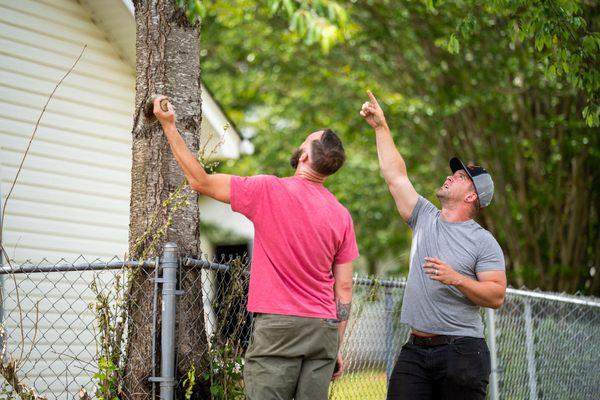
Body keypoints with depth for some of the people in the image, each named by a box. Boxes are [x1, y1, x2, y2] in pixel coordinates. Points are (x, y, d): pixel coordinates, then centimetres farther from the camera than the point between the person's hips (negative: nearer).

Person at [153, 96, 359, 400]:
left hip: (277, 326, -4)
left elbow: (200, 181, 2)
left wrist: (169, 126, 9)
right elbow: (344, 288, 7)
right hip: (324, 329, 4)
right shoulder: (341, 215, 6)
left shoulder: (268, 190, -7)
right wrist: (337, 345, 15)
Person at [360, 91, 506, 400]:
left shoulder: (483, 241, -2)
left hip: (460, 351, -4)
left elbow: (496, 296, -7)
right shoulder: (425, 218, 12)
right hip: (415, 351, 5)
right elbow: (395, 176, 15)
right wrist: (381, 126, 17)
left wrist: (456, 279, -20)